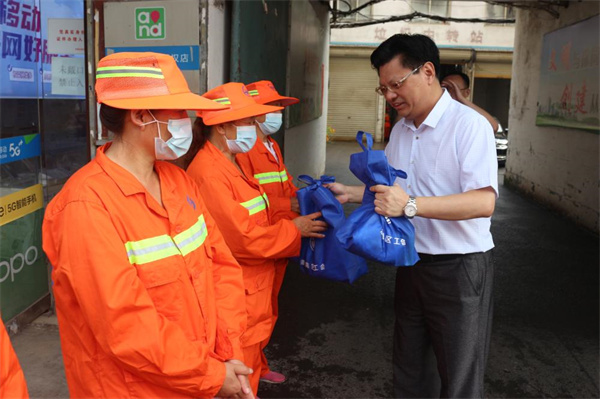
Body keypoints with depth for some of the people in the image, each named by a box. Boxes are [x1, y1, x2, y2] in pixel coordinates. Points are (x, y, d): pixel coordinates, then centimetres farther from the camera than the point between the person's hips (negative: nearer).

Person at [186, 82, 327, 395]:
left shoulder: (231, 164, 9)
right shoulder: (209, 173, -22)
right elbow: (242, 239, -24)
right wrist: (293, 229, -13)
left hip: (252, 288, 9)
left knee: (249, 356, 23)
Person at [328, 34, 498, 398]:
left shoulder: (469, 124, -17)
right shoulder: (400, 130, 9)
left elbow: (484, 202, -28)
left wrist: (411, 205, -37)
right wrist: (349, 193, 7)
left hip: (459, 268, -7)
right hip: (412, 263, 7)